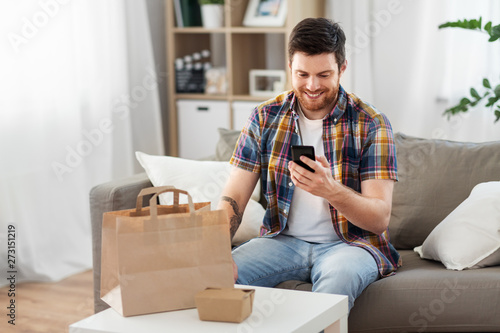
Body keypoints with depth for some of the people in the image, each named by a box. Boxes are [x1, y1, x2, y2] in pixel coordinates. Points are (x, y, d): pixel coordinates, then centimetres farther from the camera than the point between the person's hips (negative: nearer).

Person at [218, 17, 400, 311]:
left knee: (339, 277, -37)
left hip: (350, 243, -2)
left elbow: (381, 218, -13)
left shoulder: (371, 124, -7)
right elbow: (234, 197, -1)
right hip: (283, 240, 3)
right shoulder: (265, 118, 2)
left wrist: (331, 190, -33)